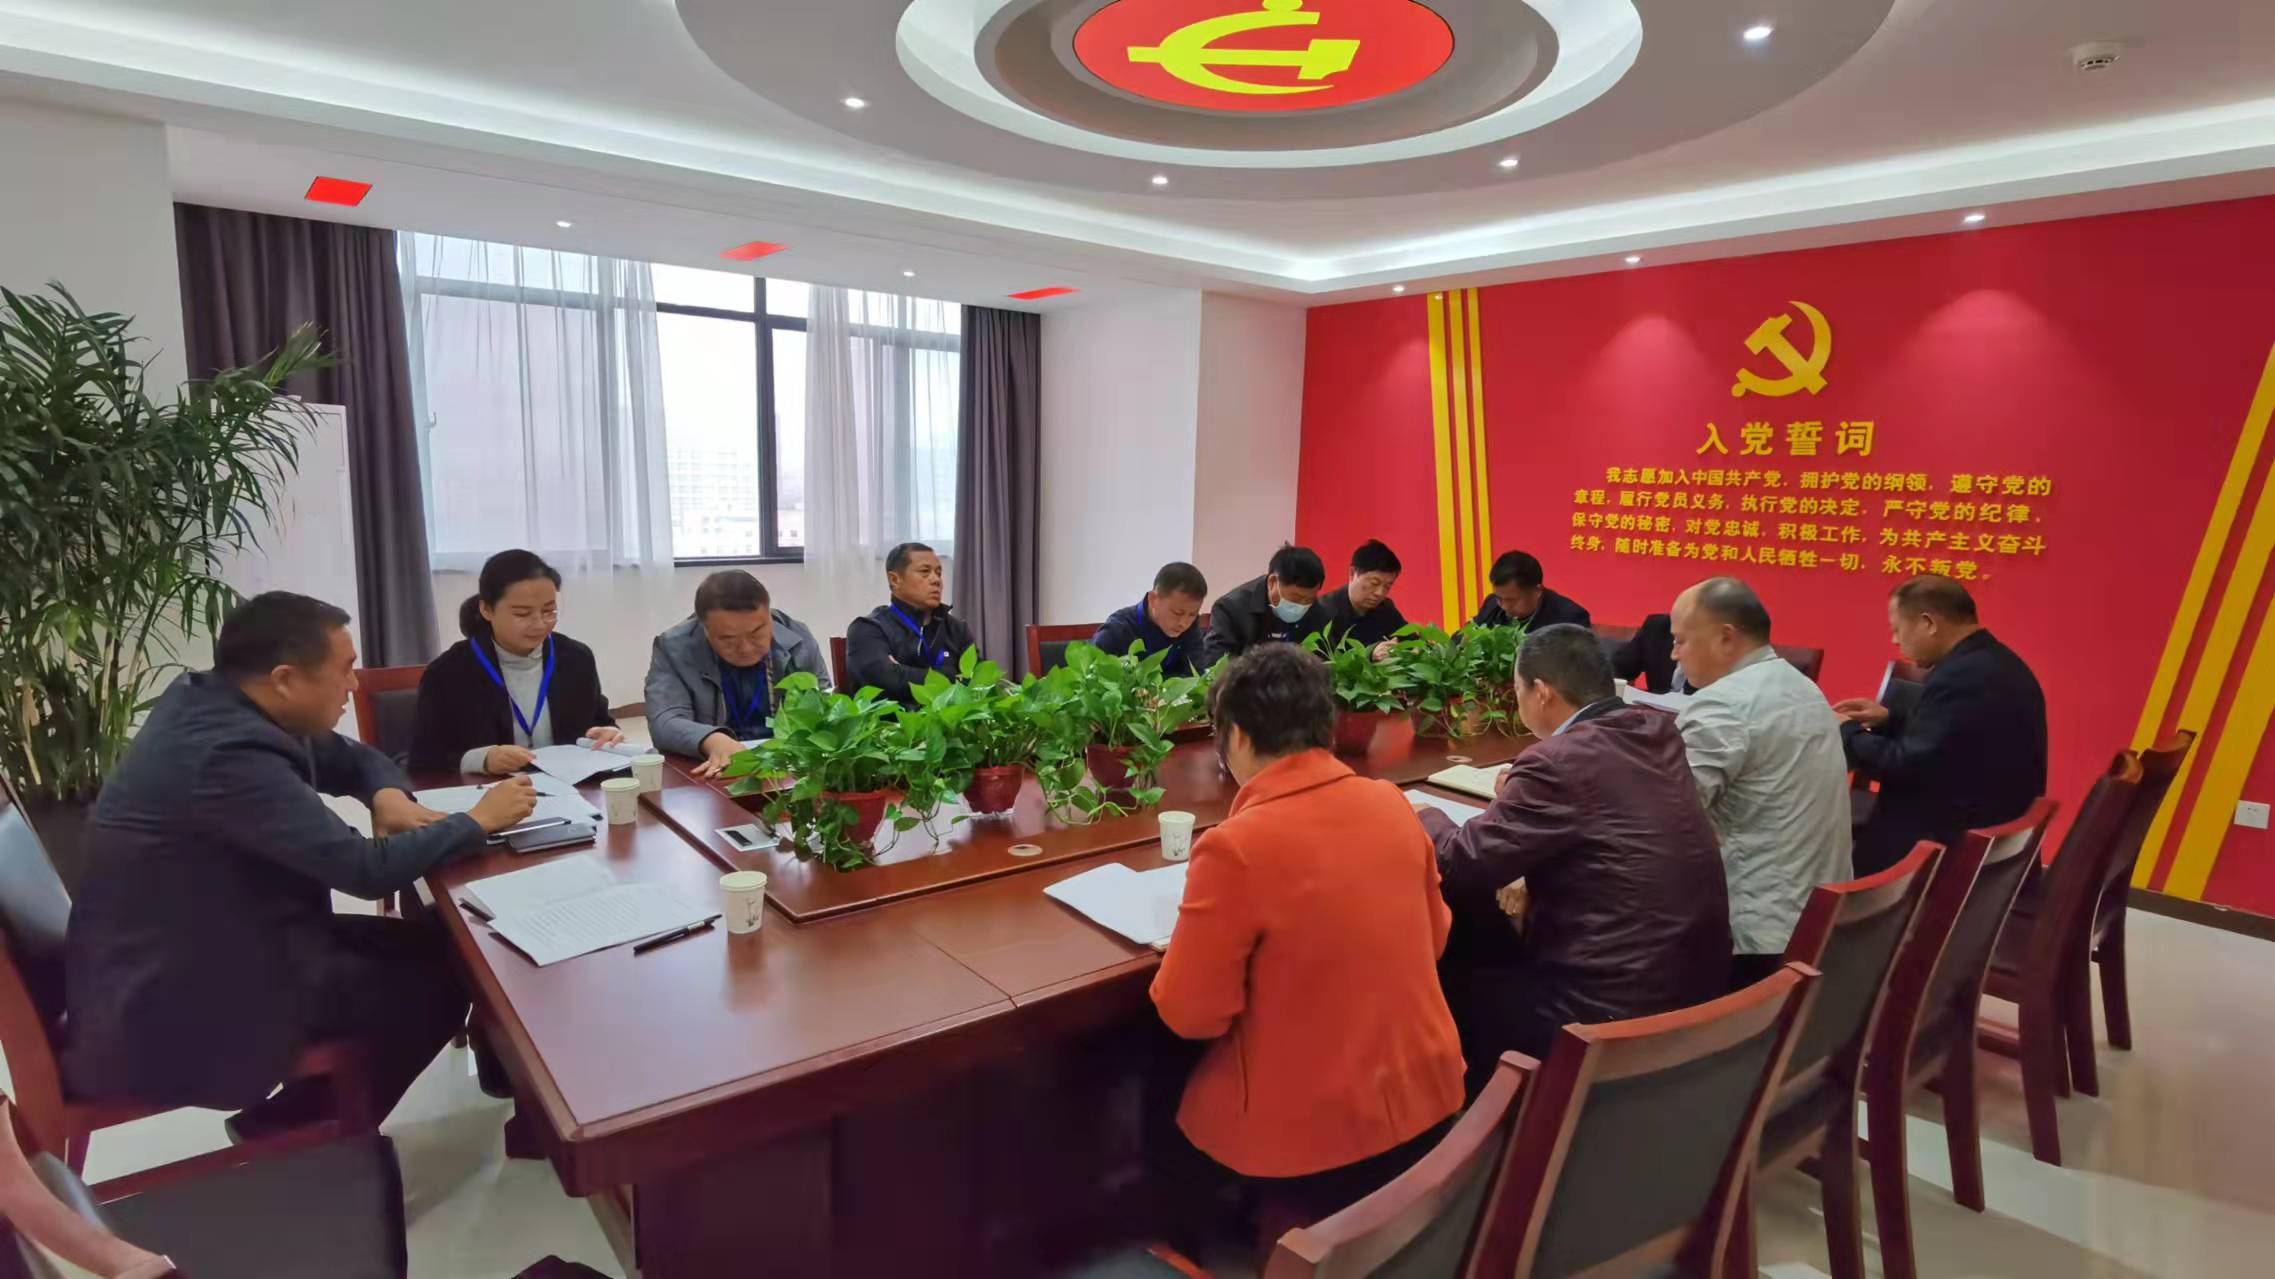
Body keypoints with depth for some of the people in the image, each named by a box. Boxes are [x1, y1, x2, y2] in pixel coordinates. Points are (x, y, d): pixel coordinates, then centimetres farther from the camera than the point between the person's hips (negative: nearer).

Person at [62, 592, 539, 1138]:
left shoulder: (211, 701, 1)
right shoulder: (227, 753, -30)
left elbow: (351, 758, 15)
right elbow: (367, 869, -29)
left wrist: (389, 796, -7)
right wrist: (478, 821, -15)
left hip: (200, 948, 9)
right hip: (183, 1003, -9)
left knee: (436, 943, 6)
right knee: (442, 979, -6)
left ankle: (315, 1112, 19)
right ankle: (284, 1133, 12)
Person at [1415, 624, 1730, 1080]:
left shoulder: (1560, 761, -22)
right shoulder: (1659, 730, 2)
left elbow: (1463, 863, -16)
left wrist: (1428, 817, 4)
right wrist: (1522, 789, 11)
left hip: (1620, 1005, -8)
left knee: (1451, 985, 11)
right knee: (1496, 956, 23)